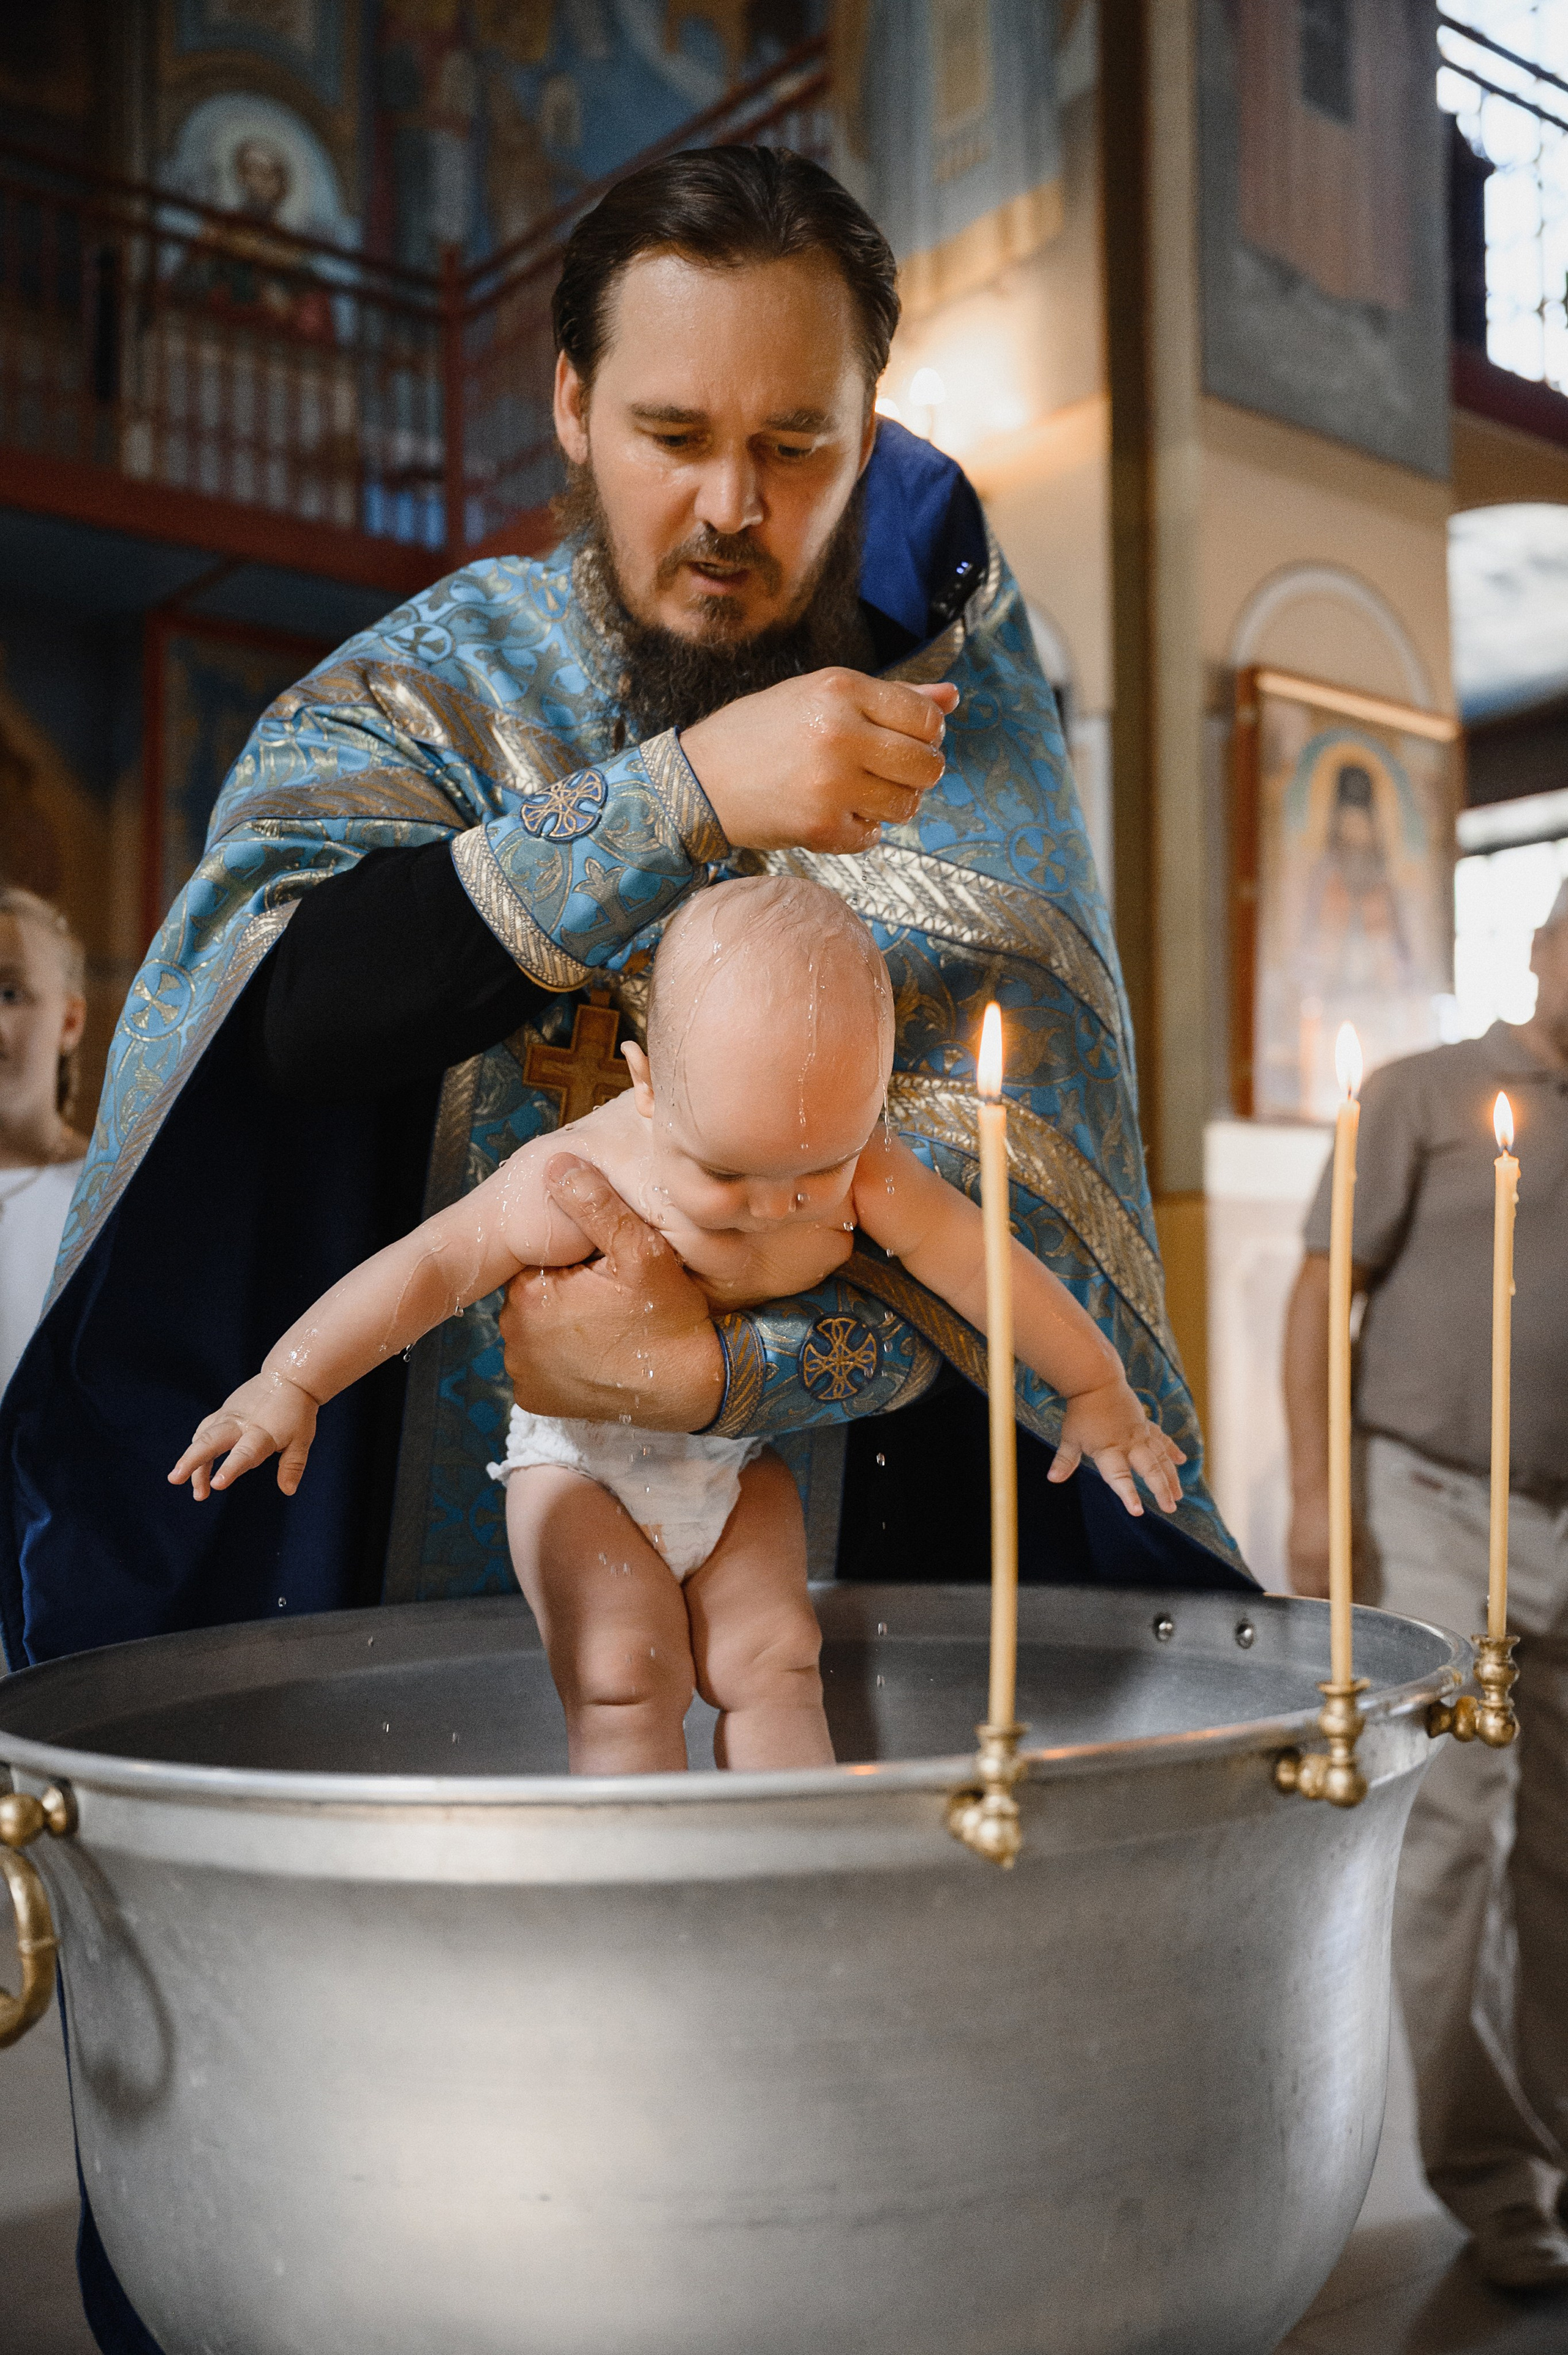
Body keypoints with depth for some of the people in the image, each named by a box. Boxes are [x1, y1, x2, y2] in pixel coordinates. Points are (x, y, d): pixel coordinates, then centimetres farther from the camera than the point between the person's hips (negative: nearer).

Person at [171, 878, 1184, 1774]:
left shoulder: (862, 1170, -22)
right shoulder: (584, 1181, -32)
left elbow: (983, 1262, -12)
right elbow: (431, 1265, -25)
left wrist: (1098, 1389, -3)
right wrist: (290, 1384, -23)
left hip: (740, 1462, 3)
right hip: (583, 1459, -3)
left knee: (771, 1657, -6)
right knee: (624, 1676, -16)